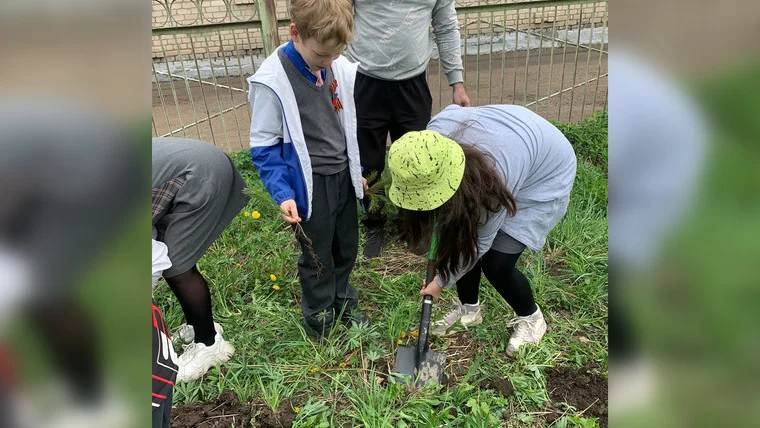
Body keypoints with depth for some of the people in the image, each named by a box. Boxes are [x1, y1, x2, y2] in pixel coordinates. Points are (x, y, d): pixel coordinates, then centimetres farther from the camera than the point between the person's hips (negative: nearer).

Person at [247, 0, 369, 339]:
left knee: (347, 246, 21)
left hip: (343, 176, 5)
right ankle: (319, 318, 37)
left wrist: (357, 170, 15)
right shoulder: (272, 81, -20)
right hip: (310, 185, -5)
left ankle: (342, 300, 46)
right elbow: (263, 146, -13)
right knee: (317, 256, 12)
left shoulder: (341, 68, -4)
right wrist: (282, 193, -20)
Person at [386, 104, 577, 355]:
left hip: (547, 174, -6)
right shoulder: (437, 132, -28)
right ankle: (468, 308, 24)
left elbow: (479, 243, -24)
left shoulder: (493, 180, -42)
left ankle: (531, 318, 18)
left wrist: (441, 282, -8)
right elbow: (454, 109, -1)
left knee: (496, 264, -13)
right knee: (457, 237, -2)